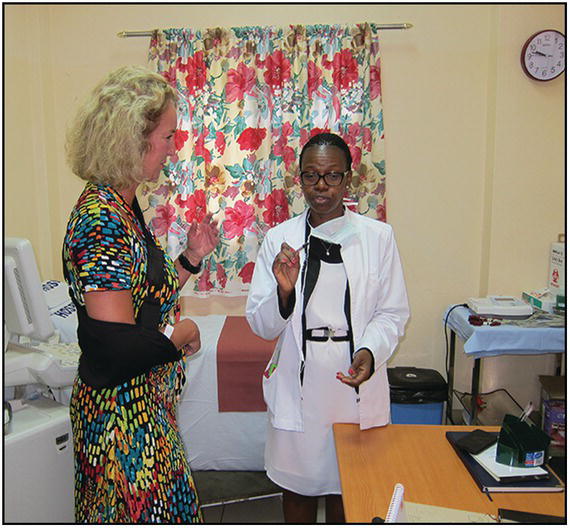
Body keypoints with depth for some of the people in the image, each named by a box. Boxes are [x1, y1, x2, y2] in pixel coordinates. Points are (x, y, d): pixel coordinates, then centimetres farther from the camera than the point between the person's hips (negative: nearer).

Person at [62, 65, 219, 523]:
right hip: (123, 415, -9)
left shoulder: (121, 207, 6)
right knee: (139, 513, 11)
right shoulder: (103, 221, -24)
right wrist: (182, 333, -13)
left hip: (145, 406, 10)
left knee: (164, 507, 25)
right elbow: (114, 344, -28)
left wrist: (191, 258, 4)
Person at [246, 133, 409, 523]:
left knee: (349, 484, 15)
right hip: (298, 383, 1)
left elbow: (393, 312, 0)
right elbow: (262, 326, -2)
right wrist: (285, 291, -22)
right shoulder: (279, 238, -2)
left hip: (356, 381, 0)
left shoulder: (378, 236, -3)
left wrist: (370, 351, -19)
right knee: (297, 483, 17)